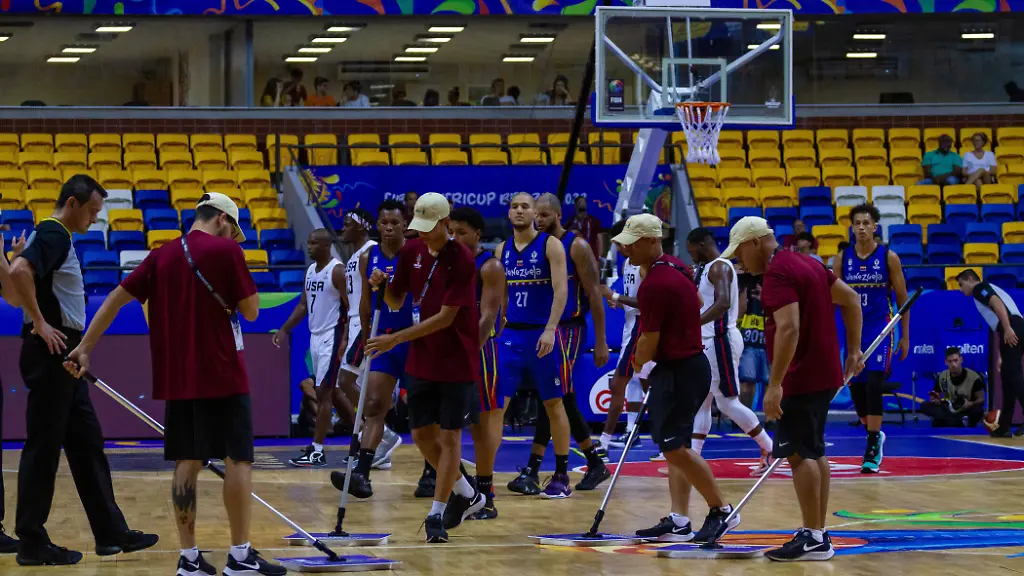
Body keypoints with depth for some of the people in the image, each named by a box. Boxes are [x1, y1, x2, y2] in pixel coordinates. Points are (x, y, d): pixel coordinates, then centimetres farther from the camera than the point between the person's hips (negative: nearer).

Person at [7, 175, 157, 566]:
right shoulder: (53, 235, -13)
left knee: (87, 445, 11)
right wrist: (40, 323, -23)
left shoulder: (57, 237, 17)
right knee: (43, 447, -5)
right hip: (51, 353, -10)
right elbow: (18, 272, -30)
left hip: (63, 357, 10)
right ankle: (32, 543, 0)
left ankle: (111, 533, 15)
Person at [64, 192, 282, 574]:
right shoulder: (226, 250, -8)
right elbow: (251, 311, -4)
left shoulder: (164, 256, 8)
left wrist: (85, 348, 10)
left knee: (187, 462, 8)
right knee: (238, 459, 2)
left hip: (177, 378, 5)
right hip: (222, 375, -5)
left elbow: (116, 298, 7)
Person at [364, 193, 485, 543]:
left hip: (457, 363, -7)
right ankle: (467, 495, 28)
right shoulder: (411, 252, 2)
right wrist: (382, 286, -12)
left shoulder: (461, 260, -18)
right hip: (422, 363, 7)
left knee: (449, 436, -3)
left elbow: (445, 317, -21)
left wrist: (396, 339, -23)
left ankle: (437, 514, 3)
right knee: (422, 435, 9)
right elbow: (396, 302, 12)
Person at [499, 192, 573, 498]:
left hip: (541, 334, -4)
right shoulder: (502, 250, 10)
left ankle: (561, 476, 10)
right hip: (511, 334, 5)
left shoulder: (550, 245, -5)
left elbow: (561, 289, -13)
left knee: (553, 404, 3)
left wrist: (550, 330, -23)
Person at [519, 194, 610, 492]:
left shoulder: (576, 246, -8)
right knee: (564, 399, 9)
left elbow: (594, 295, -8)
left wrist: (600, 342, -11)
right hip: (542, 329, 7)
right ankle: (596, 464, 20)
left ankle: (532, 470, -12)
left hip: (568, 329, -7)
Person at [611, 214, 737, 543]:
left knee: (674, 448, -7)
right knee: (675, 446, 10)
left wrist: (638, 363, 5)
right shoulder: (676, 268, 9)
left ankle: (721, 511, 1)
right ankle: (679, 521, 11)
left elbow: (649, 344, -18)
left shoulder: (653, 285, -21)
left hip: (679, 373, -10)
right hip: (691, 364, 10)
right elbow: (697, 304, 27)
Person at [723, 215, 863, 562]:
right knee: (813, 452, 15)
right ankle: (818, 533, 20)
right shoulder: (806, 263, 13)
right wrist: (853, 350, 21)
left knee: (799, 453, -8)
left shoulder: (778, 274, -17)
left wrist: (775, 384, -29)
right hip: (823, 374, 10)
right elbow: (850, 299, 19)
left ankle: (813, 540, -9)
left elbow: (789, 329, -28)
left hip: (802, 378, -10)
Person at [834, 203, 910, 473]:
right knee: (856, 388, 7)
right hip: (853, 331, 4)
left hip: (880, 329, -4)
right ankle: (875, 435, 32)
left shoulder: (889, 257, -3)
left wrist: (905, 337, 1)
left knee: (874, 385, -17)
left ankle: (872, 450, -13)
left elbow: (902, 299, 2)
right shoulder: (843, 259, 3)